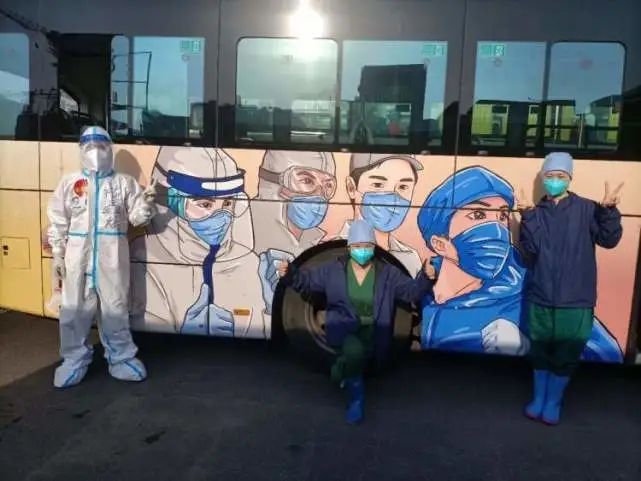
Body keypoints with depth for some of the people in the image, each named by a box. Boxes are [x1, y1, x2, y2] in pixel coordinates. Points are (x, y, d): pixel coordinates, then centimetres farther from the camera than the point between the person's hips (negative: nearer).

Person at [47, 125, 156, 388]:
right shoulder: (69, 182, 6)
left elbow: (137, 218, 1)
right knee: (75, 309, 8)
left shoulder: (124, 182, 4)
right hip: (78, 257, 1)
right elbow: (58, 222, 7)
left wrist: (146, 203, -20)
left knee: (115, 309, 7)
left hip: (112, 257, -1)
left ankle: (121, 357, 20)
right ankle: (75, 360, 24)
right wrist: (57, 255, 3)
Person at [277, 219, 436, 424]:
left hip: (372, 334, 3)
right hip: (343, 329, -3)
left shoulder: (388, 273, -1)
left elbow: (411, 291, -1)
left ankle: (342, 370, 42)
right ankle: (356, 396, -6)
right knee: (354, 351, -33)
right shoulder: (333, 269, -2)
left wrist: (425, 278, -21)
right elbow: (306, 281, 2)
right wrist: (289, 273, -18)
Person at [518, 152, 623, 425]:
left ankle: (553, 403, 30)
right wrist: (527, 217, -18)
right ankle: (538, 399, 33)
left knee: (566, 354, 10)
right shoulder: (536, 213, 2)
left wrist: (608, 211, -23)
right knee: (540, 351, 15)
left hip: (576, 300, -1)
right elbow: (530, 248, -9)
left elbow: (609, 240, -9)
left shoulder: (586, 209, -2)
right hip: (541, 298, 2)